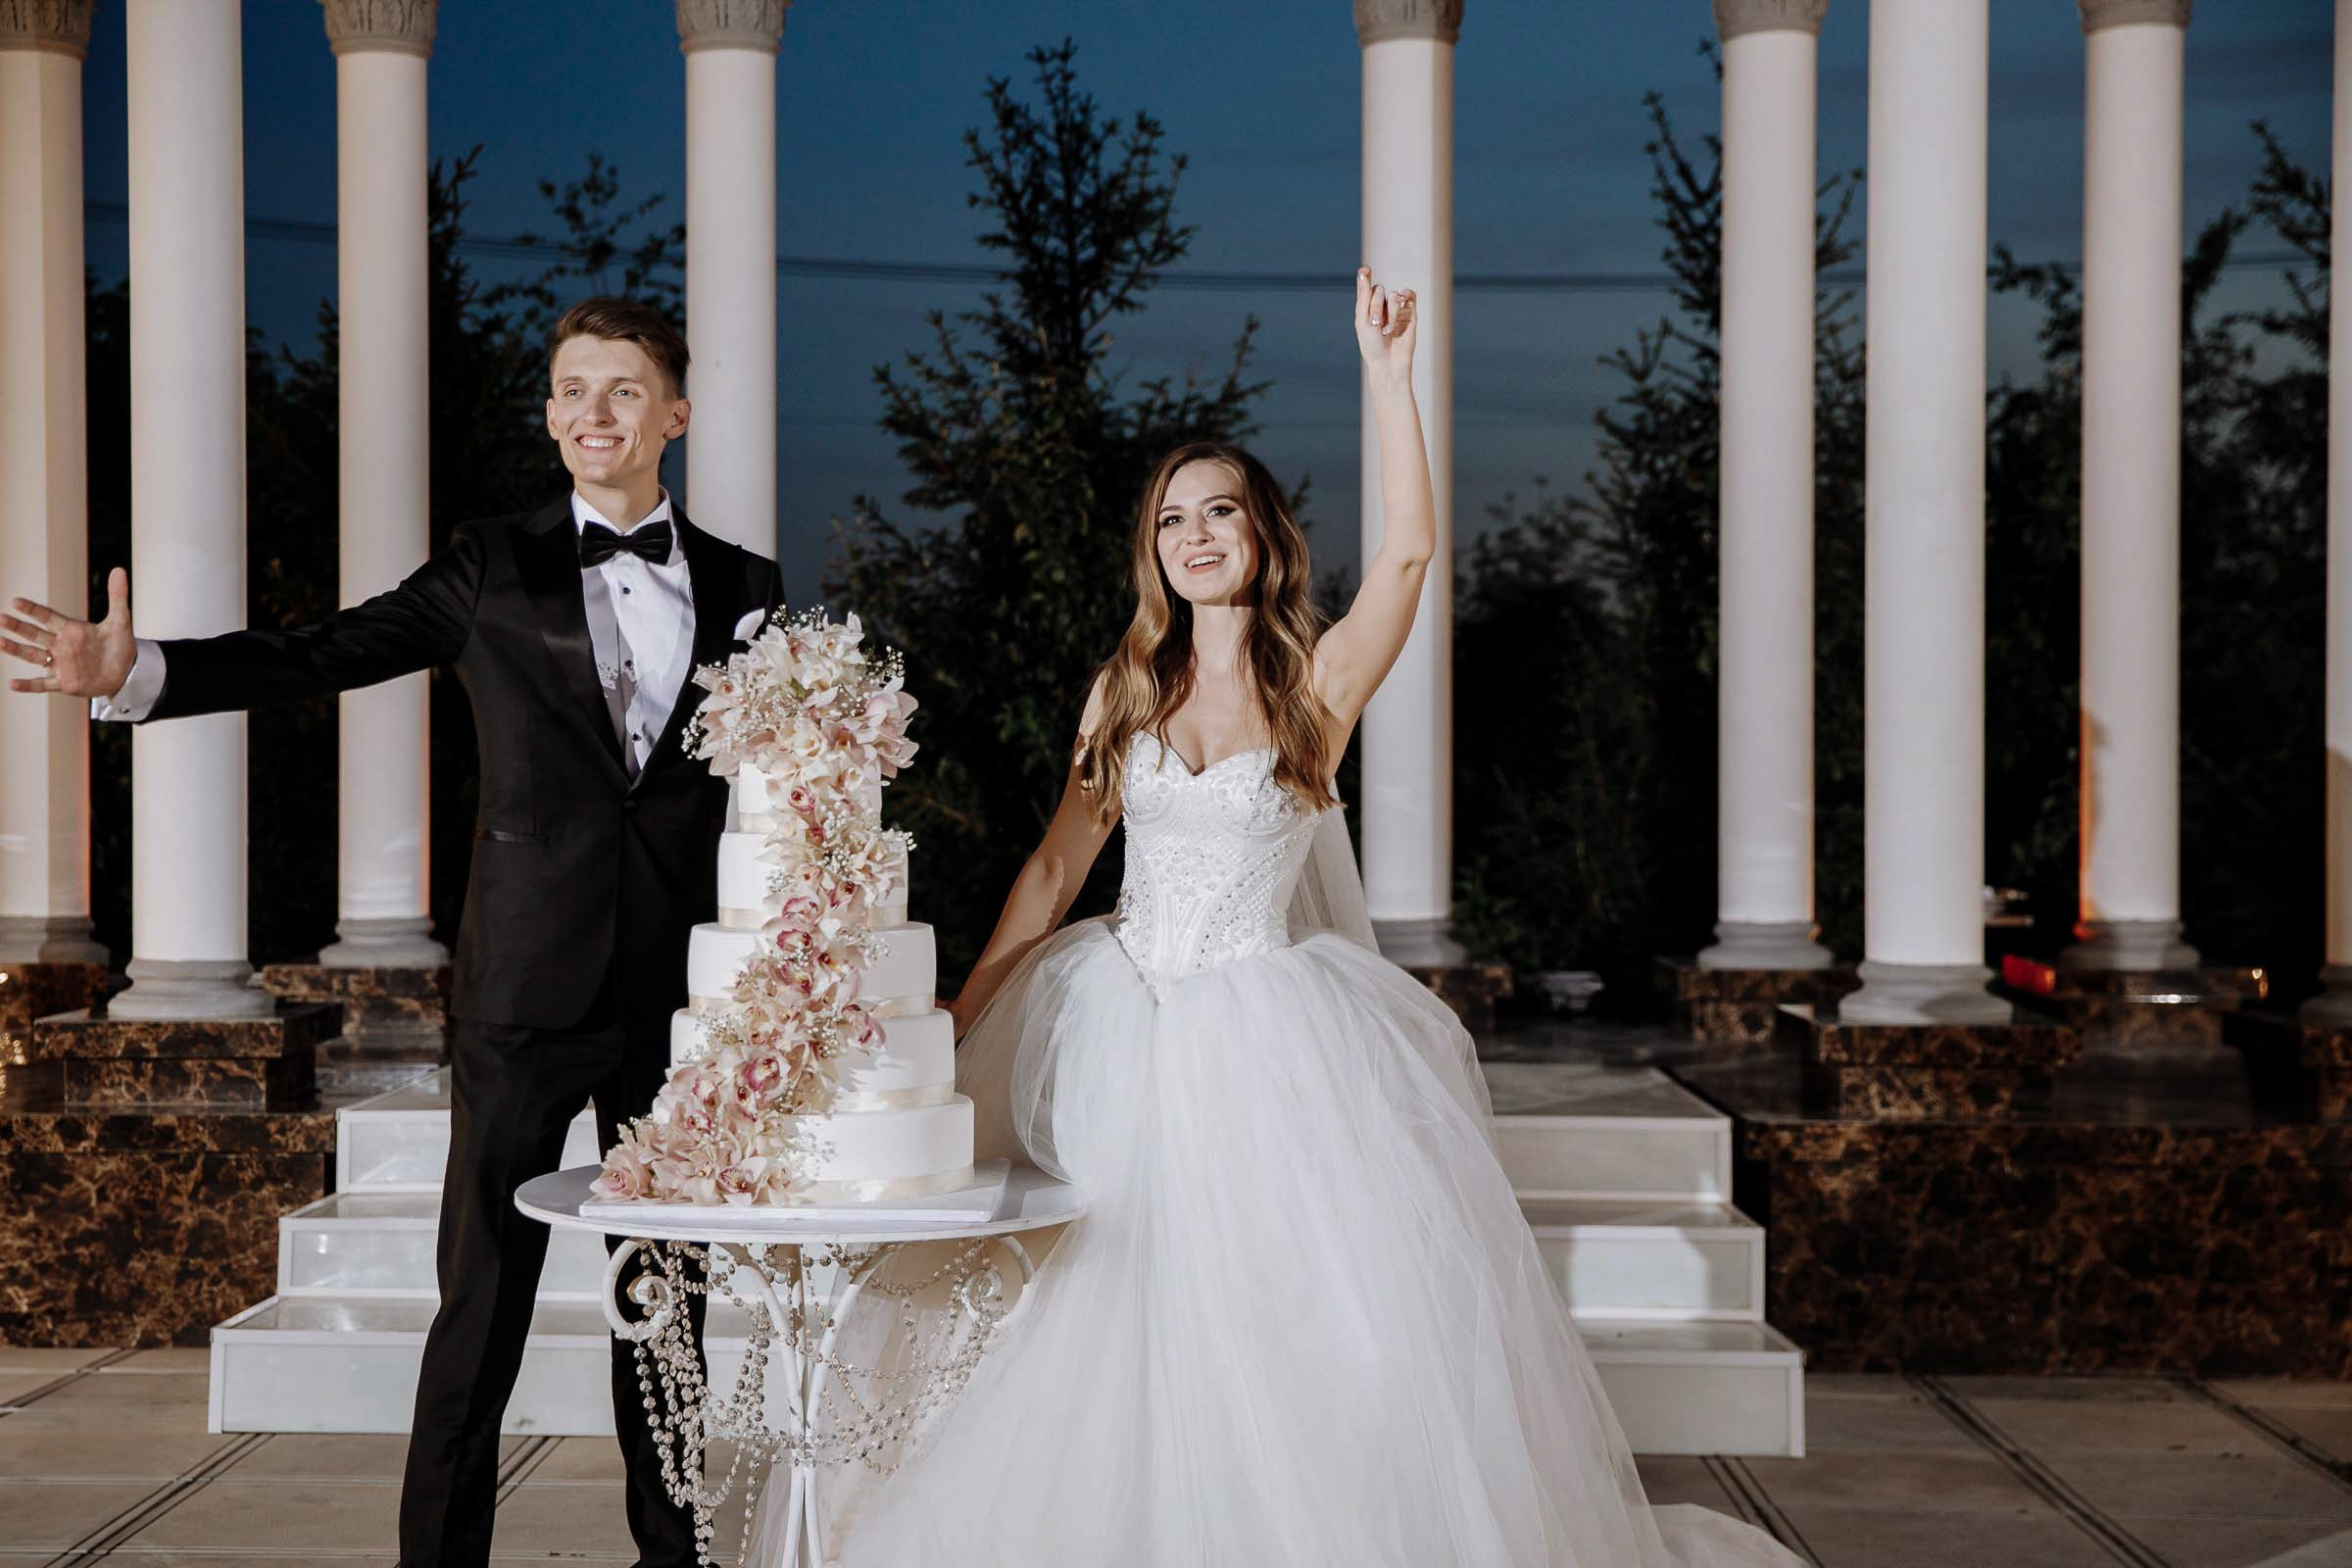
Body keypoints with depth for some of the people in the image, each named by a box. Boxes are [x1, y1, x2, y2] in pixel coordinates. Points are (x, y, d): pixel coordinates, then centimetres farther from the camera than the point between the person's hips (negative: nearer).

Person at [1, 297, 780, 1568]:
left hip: (681, 989, 2)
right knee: (482, 1299, 2)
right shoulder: (495, 569, 3)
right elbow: (317, 657, -6)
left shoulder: (742, 588, 8)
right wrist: (137, 673, -20)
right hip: (527, 987, -2)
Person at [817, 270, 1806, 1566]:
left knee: (1335, 1301, -5)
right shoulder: (1125, 689, 6)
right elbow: (1058, 862, 7)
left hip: (1265, 1042, -3)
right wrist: (963, 1014, 4)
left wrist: (1388, 374, -21)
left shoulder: (1318, 680, -3)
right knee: (1121, 1315, 5)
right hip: (1123, 1030, 3)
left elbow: (1408, 550, -19)